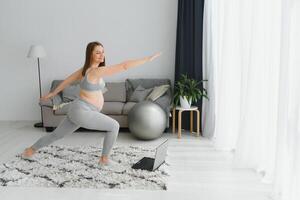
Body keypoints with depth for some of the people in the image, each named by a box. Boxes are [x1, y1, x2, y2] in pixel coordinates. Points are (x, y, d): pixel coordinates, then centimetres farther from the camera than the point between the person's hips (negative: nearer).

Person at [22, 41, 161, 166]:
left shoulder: (85, 69, 9)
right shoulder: (97, 71, -19)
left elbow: (67, 80, 20)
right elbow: (124, 66, -23)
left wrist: (52, 93, 33)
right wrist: (148, 59, -20)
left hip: (77, 111, 9)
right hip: (83, 112, -9)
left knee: (56, 135, 24)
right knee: (114, 126, 2)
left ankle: (30, 150, 39)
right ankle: (104, 158, 13)